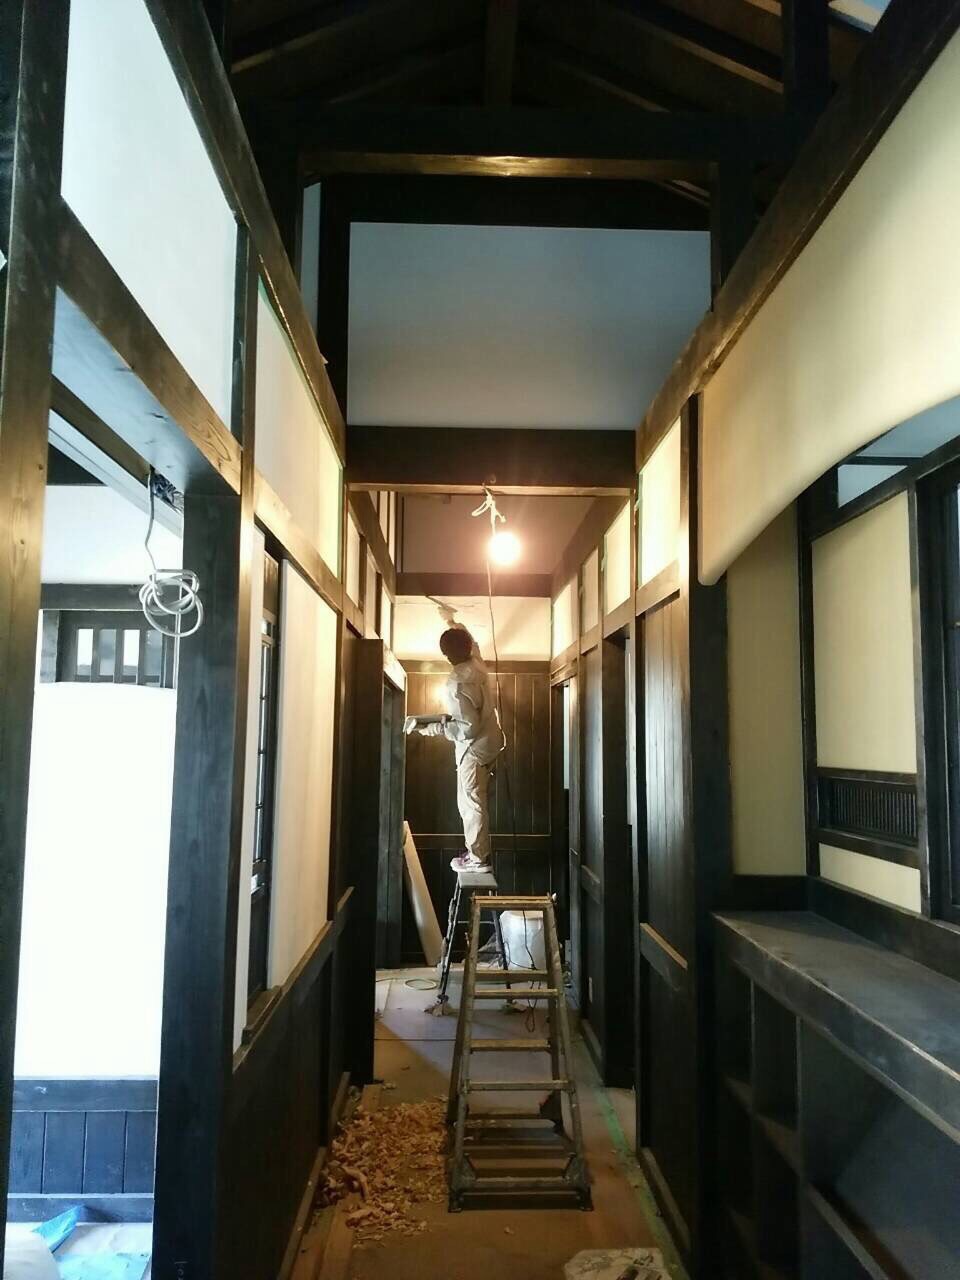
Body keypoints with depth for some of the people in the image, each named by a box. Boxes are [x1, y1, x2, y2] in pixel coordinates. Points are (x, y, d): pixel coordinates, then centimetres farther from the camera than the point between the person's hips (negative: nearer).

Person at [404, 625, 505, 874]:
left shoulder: (457, 684, -26)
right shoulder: (477, 663, -2)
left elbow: (468, 728, -26)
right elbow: (472, 642, 24)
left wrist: (430, 728, -21)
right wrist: (454, 623, 38)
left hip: (474, 748, -9)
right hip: (489, 741, 9)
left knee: (471, 803, 0)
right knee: (472, 802, 17)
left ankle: (478, 858, 7)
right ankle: (478, 850, 23)